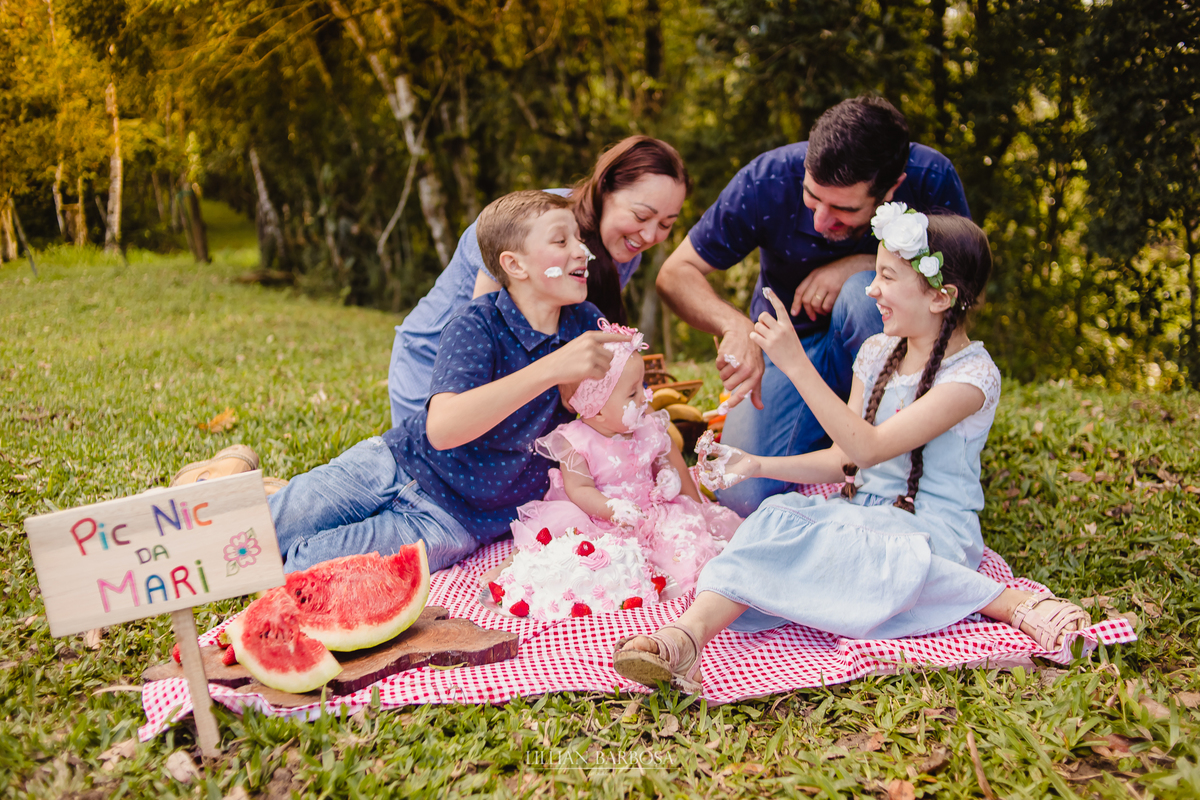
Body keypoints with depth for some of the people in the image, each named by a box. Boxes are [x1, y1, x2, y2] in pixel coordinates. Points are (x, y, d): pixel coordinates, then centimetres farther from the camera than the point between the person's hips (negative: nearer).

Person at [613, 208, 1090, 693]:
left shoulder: (973, 375, -12)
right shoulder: (877, 353, 11)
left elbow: (869, 448, -21)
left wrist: (796, 364, -22)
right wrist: (755, 465, 0)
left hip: (934, 531, -6)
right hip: (864, 510, 6)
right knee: (777, 516, -24)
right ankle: (688, 634, -46)